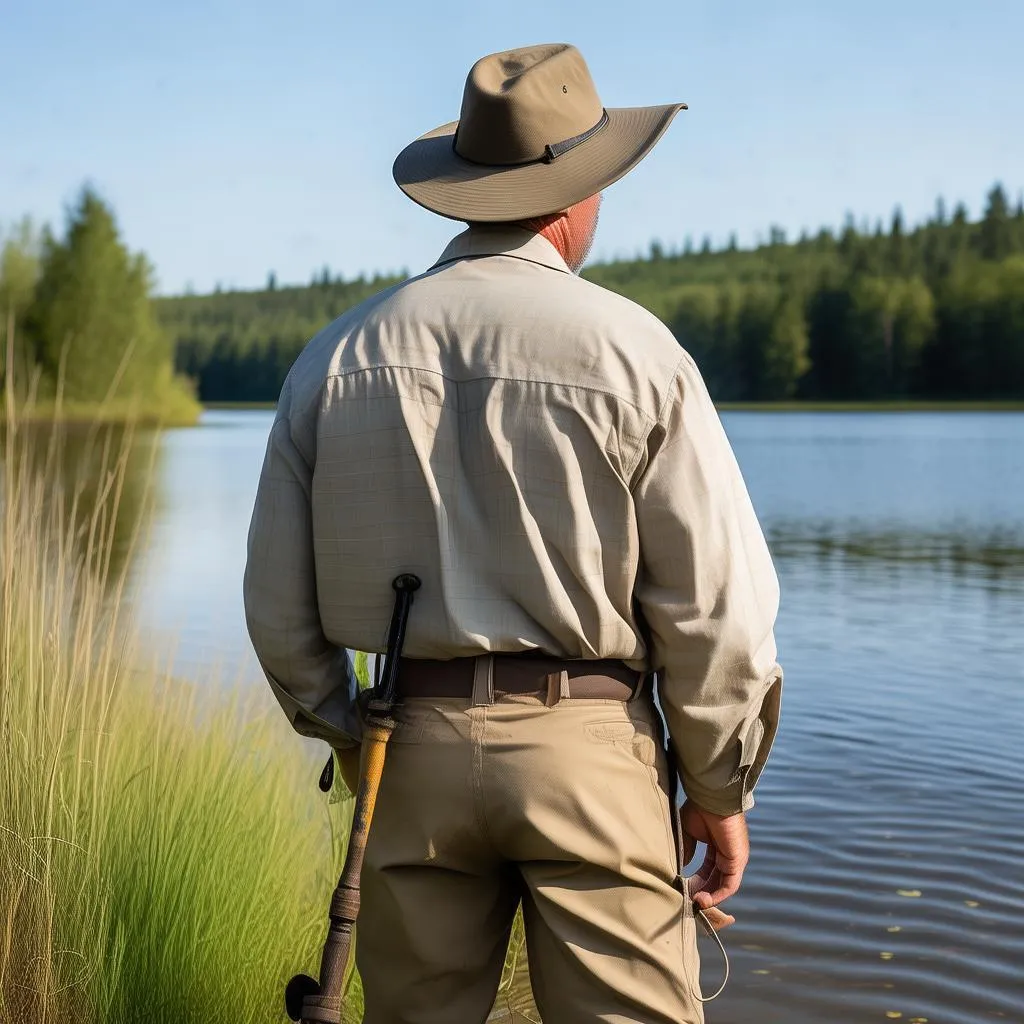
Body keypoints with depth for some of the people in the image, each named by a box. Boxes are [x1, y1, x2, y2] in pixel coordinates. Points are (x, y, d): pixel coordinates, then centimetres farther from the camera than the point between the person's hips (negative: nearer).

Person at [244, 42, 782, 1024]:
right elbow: (718, 604, -7)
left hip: (410, 750, 4)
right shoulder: (633, 351, -6)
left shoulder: (338, 356, 4)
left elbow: (279, 605, 7)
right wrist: (720, 790, 4)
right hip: (587, 742, -3)